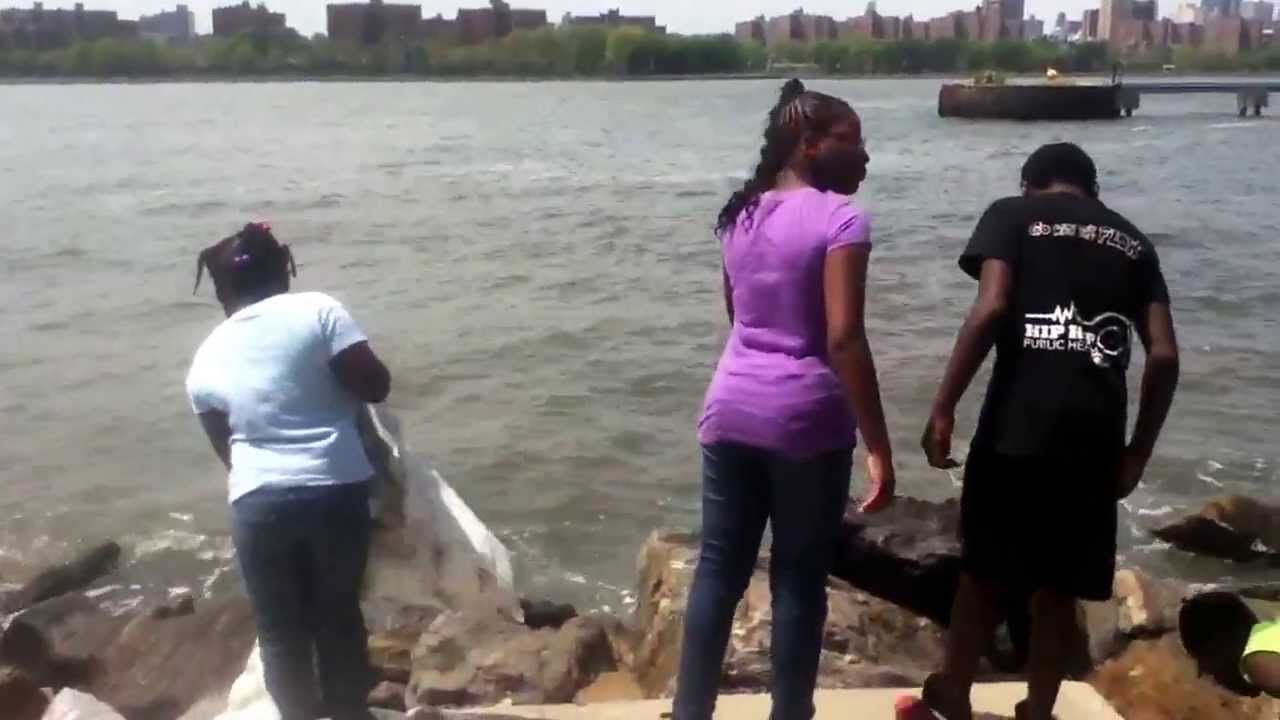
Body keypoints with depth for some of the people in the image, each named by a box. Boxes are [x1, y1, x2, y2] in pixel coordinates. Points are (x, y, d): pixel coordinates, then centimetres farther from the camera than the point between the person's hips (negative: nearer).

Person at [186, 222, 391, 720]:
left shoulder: (206, 360, 8)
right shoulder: (317, 309, -2)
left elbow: (226, 449, 13)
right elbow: (375, 385, -7)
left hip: (258, 503, 1)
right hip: (337, 490, -1)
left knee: (281, 631, 15)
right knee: (339, 616, 18)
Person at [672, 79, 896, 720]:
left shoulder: (742, 216, 10)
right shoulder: (841, 220, -12)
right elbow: (843, 338, -19)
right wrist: (878, 447, -18)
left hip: (732, 406, 6)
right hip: (807, 417, -6)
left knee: (719, 566, 12)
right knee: (799, 579, 6)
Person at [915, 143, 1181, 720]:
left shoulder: (1013, 214, 6)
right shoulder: (1131, 240, 16)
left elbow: (990, 309, -12)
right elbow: (1164, 355, 7)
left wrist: (943, 409, -10)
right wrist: (1138, 451, 14)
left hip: (1016, 427, -3)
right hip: (1095, 436, 3)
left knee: (984, 572, 13)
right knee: (1059, 586, 14)